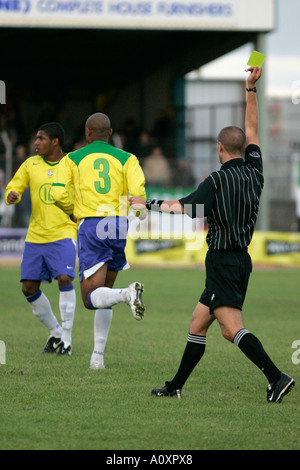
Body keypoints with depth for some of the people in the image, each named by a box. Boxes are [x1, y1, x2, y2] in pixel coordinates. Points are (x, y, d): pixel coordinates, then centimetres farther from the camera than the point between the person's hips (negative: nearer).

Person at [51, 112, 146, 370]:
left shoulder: (73, 159, 8)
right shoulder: (126, 159, 9)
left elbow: (59, 193, -5)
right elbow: (138, 192, -7)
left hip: (91, 226, -3)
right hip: (120, 223, 3)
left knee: (91, 297, -7)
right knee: (104, 293, 16)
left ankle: (128, 293, -39)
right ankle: (98, 355, 13)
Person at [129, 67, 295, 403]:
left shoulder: (218, 180, -13)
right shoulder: (254, 172, 7)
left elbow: (187, 208, -19)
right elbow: (252, 129, 19)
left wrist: (149, 204, -9)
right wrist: (251, 89, 23)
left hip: (223, 260, -9)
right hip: (242, 259, 9)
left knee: (233, 328, -16)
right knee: (198, 322, 15)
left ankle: (276, 377, -28)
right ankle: (176, 387, 19)